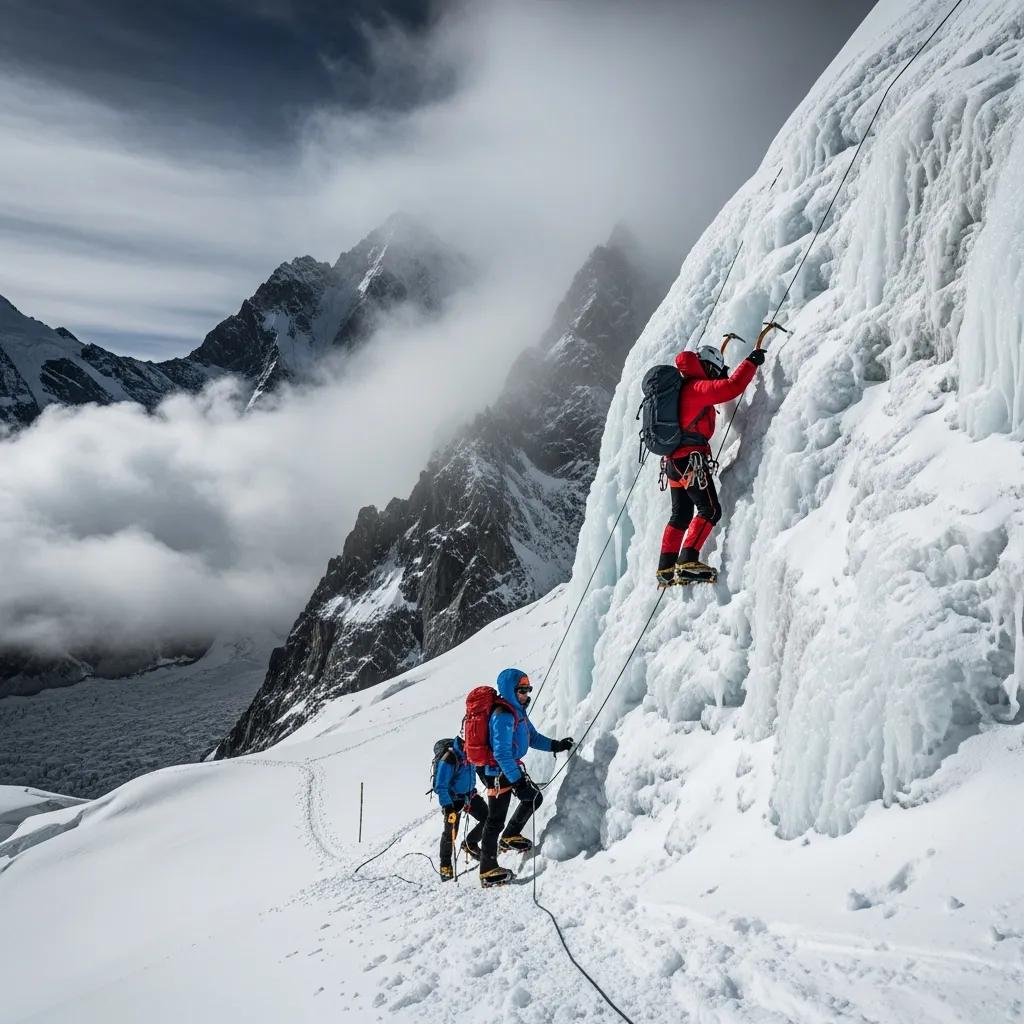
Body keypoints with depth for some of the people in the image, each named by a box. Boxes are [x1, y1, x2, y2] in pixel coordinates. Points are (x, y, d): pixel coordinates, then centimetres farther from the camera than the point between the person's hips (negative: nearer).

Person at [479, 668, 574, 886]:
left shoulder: (518, 710, 6)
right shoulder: (503, 716, -25)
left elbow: (532, 737, 17)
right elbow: (501, 753, -29)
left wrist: (555, 745, 4)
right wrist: (517, 781, -29)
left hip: (512, 767, 10)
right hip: (498, 772, -10)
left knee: (534, 797, 18)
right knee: (496, 819, -3)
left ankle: (510, 837, 31)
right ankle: (487, 870, 5)